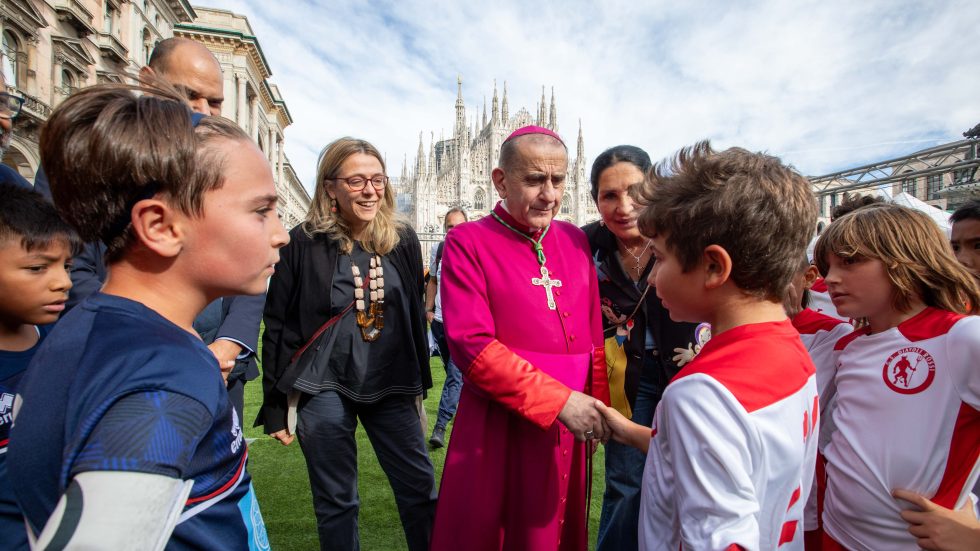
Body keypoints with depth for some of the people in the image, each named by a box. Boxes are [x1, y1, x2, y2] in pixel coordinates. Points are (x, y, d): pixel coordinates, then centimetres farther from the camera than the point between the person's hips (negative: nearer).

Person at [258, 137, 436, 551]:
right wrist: (275, 407, -2)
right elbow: (279, 328, -3)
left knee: (421, 488, 8)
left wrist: (420, 380, 10)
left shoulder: (402, 240, 2)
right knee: (336, 501, 12)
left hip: (390, 386, 3)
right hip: (323, 387, -2)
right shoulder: (304, 243, -6)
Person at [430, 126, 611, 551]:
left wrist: (599, 410, 7)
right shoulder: (467, 242, -8)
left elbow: (593, 337, 9)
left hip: (567, 429, 5)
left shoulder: (575, 240, 7)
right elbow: (472, 345, -17)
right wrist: (557, 399, -19)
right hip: (497, 428, -4)